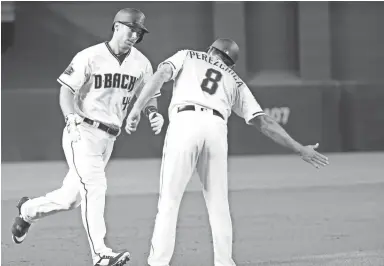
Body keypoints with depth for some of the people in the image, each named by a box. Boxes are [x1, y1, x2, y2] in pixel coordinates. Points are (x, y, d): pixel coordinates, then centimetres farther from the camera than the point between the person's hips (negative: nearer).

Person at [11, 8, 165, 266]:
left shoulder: (141, 64, 4)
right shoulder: (90, 57, -9)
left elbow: (149, 98, 9)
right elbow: (67, 90, -10)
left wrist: (155, 115, -14)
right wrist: (71, 115, -29)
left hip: (108, 138, 6)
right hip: (83, 132, -6)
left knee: (71, 198, 10)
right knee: (95, 186, -21)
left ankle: (28, 210, 37)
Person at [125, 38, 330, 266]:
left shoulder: (187, 57, 27)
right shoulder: (235, 81, 31)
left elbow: (162, 74, 7)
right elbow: (263, 121, 24)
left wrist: (137, 108, -1)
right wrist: (300, 149, 25)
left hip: (185, 122, -2)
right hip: (216, 129, 2)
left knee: (169, 200, 0)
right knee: (219, 204, 13)